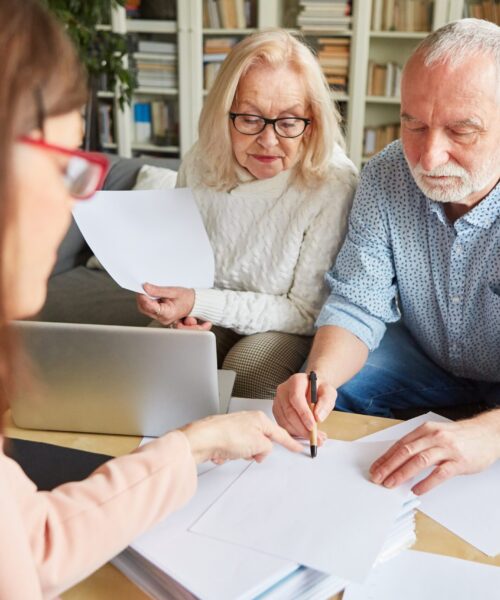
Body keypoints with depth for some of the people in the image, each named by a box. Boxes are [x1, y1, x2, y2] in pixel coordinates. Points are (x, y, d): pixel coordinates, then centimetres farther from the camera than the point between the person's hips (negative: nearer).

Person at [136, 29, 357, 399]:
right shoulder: (200, 164, -9)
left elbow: (308, 312, -18)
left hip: (286, 327, -3)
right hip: (209, 317, 4)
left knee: (246, 370, -32)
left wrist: (200, 302, -27)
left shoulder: (333, 184, -24)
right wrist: (178, 306, -15)